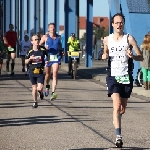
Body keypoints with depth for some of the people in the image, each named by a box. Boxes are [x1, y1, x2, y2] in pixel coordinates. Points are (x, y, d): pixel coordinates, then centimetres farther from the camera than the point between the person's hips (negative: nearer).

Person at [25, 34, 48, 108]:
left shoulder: (43, 50, -3)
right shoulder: (30, 52, -1)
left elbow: (46, 58, 15)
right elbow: (26, 62, 7)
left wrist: (46, 61, -7)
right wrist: (30, 59, -13)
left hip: (40, 72, -1)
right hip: (32, 72, 1)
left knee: (40, 88, -12)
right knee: (34, 88, 9)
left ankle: (40, 92, 26)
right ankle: (35, 102, 26)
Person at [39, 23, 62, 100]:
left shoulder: (58, 37, 10)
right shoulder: (45, 37, 1)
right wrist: (44, 48, -20)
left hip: (56, 57, 0)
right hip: (48, 57, 0)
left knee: (55, 75, -14)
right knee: (48, 74, 15)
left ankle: (53, 93, -22)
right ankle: (47, 87, 45)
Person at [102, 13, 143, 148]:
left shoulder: (129, 38, -2)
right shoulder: (107, 39, 4)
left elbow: (141, 57, -2)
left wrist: (132, 56, -22)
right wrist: (104, 56, -2)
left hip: (126, 77, 1)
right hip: (113, 77, -1)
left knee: (123, 109, 12)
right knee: (117, 105, -19)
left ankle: (116, 120, 44)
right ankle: (118, 136, -22)